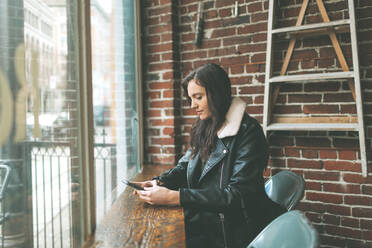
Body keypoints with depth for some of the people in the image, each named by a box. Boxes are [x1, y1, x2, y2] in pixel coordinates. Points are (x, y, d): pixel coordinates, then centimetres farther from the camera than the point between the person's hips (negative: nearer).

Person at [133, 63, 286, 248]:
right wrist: (159, 182, -5)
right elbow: (184, 168, 18)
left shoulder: (248, 132, -13)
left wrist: (174, 197, -25)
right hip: (200, 219, 7)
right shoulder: (204, 129, 12)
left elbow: (237, 194, -20)